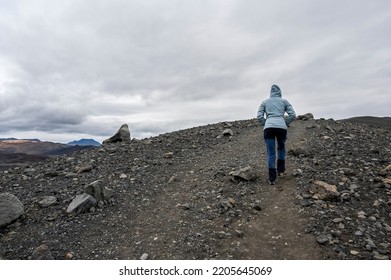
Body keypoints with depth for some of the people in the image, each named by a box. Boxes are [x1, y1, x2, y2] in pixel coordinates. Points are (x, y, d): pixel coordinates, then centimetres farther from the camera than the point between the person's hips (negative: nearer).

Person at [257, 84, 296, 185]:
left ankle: (272, 178, 0)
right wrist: (285, 124, 17)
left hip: (268, 128, 0)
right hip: (281, 127, 0)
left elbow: (259, 116, 8)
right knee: (281, 148, 26)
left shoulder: (264, 102, 18)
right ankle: (280, 170, 28)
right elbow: (293, 115, 8)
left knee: (271, 153, 3)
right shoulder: (284, 101, 17)